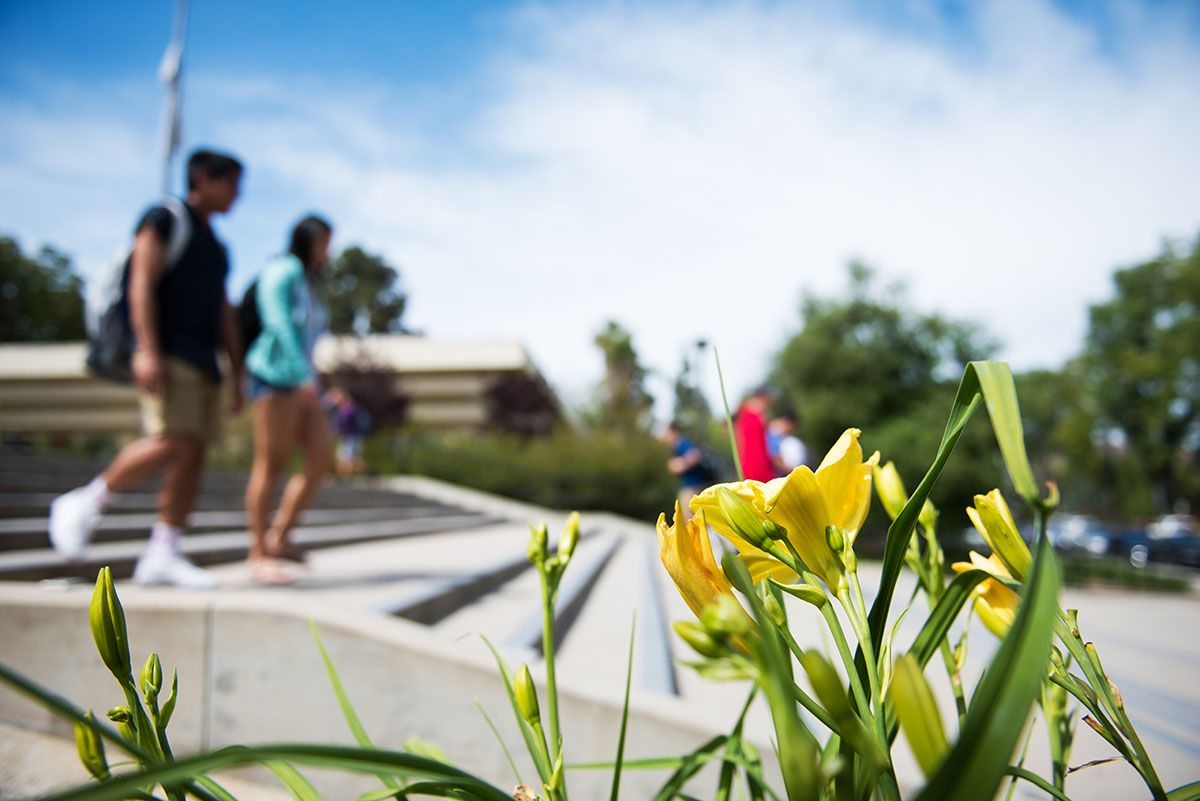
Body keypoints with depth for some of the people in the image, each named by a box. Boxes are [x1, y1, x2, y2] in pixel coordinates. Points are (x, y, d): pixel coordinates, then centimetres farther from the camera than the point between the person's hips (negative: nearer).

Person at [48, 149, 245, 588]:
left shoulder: (214, 246, 25)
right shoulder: (162, 220, 2)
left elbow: (223, 311, 23)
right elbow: (141, 285, -10)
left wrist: (238, 371, 17)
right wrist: (148, 350, -21)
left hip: (202, 361, 8)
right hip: (166, 353, -8)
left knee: (194, 452, -2)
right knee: (171, 443, -19)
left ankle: (162, 554, 0)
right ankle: (83, 506, 1)